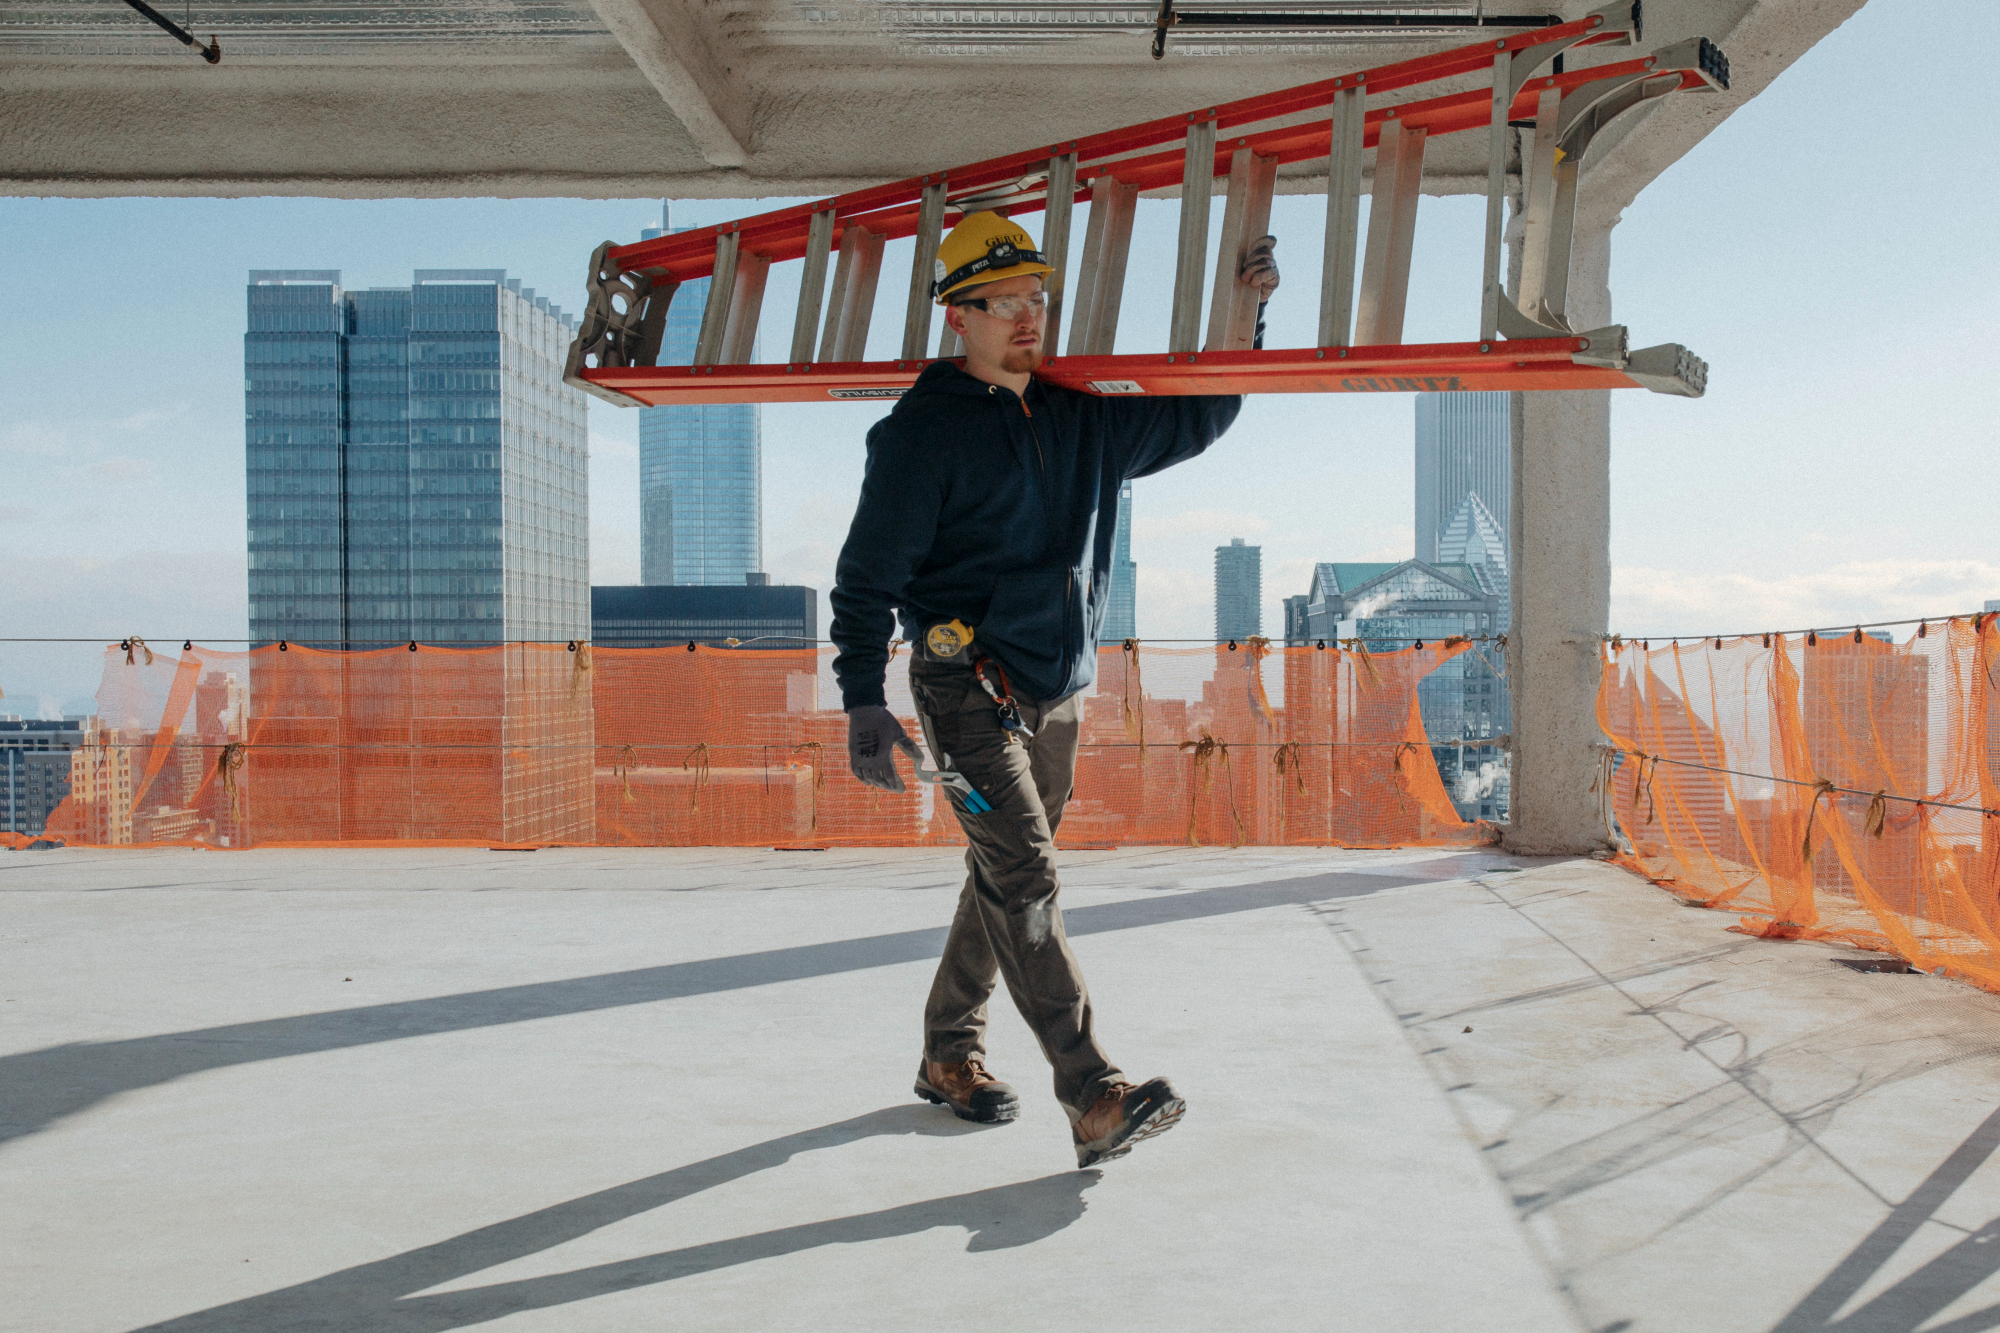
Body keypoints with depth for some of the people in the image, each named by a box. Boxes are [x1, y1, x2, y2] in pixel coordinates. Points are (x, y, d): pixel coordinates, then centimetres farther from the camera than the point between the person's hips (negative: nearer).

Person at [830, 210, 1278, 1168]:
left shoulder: (1085, 422, 12)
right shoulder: (922, 431, -7)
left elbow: (1196, 418, 22)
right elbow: (868, 575, -7)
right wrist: (863, 701, -13)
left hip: (1055, 692, 7)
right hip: (968, 685, -7)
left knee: (1005, 877, 13)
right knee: (1024, 878, -14)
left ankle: (950, 1055, 28)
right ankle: (1095, 1099, -16)